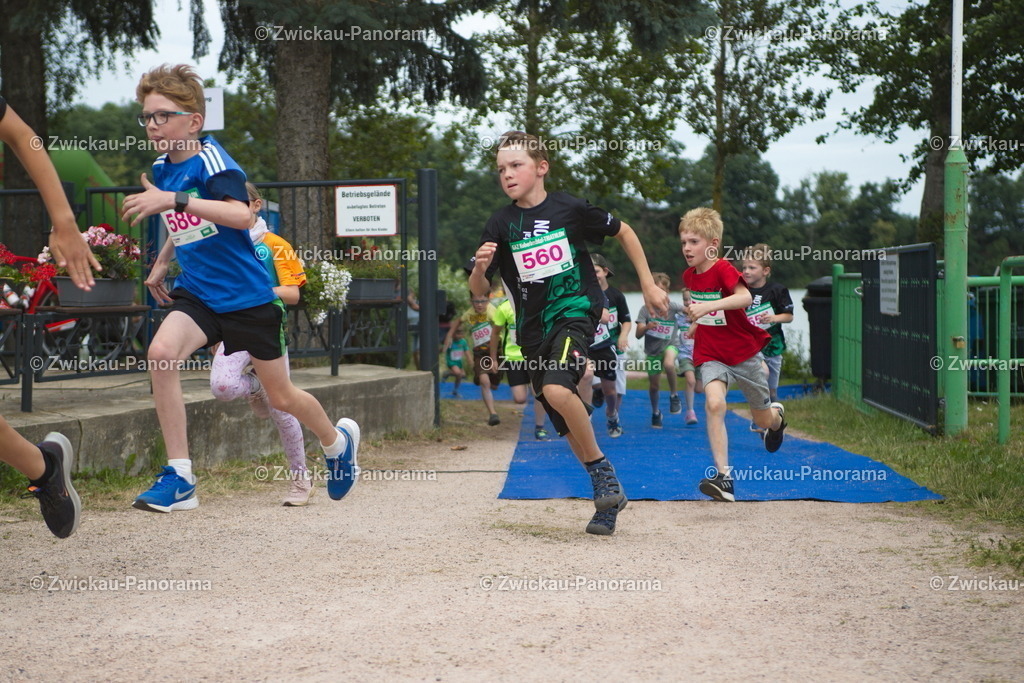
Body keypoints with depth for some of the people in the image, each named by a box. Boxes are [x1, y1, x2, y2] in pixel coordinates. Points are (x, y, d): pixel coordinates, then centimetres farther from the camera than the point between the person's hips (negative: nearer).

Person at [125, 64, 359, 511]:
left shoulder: (210, 160, -18)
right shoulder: (161, 170, 4)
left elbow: (240, 215, -38)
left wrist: (174, 200, -44)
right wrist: (161, 265, 19)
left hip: (246, 294, -5)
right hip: (197, 292, 5)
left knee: (281, 397, 8)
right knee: (161, 352, -25)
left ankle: (338, 441, 42)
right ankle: (178, 478, -19)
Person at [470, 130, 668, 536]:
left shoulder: (569, 209, -5)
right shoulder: (500, 224, 0)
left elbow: (623, 232, 10)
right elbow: (479, 291, 0)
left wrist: (648, 285, 9)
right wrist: (481, 266, -23)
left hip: (575, 311, -4)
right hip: (533, 329, 4)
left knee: (557, 389, -30)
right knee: (567, 425, 7)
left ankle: (601, 468, -10)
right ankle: (608, 496, 24)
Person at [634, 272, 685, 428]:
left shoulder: (672, 306, -13)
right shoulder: (645, 309, -13)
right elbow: (638, 335, -17)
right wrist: (646, 327, -37)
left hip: (670, 344, -2)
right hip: (652, 349, 2)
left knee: (669, 364, -35)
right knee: (654, 384, 9)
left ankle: (674, 395, -11)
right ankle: (655, 412, 36)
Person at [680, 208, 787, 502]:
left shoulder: (723, 269, -20)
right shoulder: (689, 275, 2)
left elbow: (745, 297, -40)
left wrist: (708, 307, -49)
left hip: (743, 353, -3)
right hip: (710, 355, 3)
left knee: (762, 418, 13)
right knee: (714, 404, -25)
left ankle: (777, 416, 54)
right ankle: (723, 476, -26)